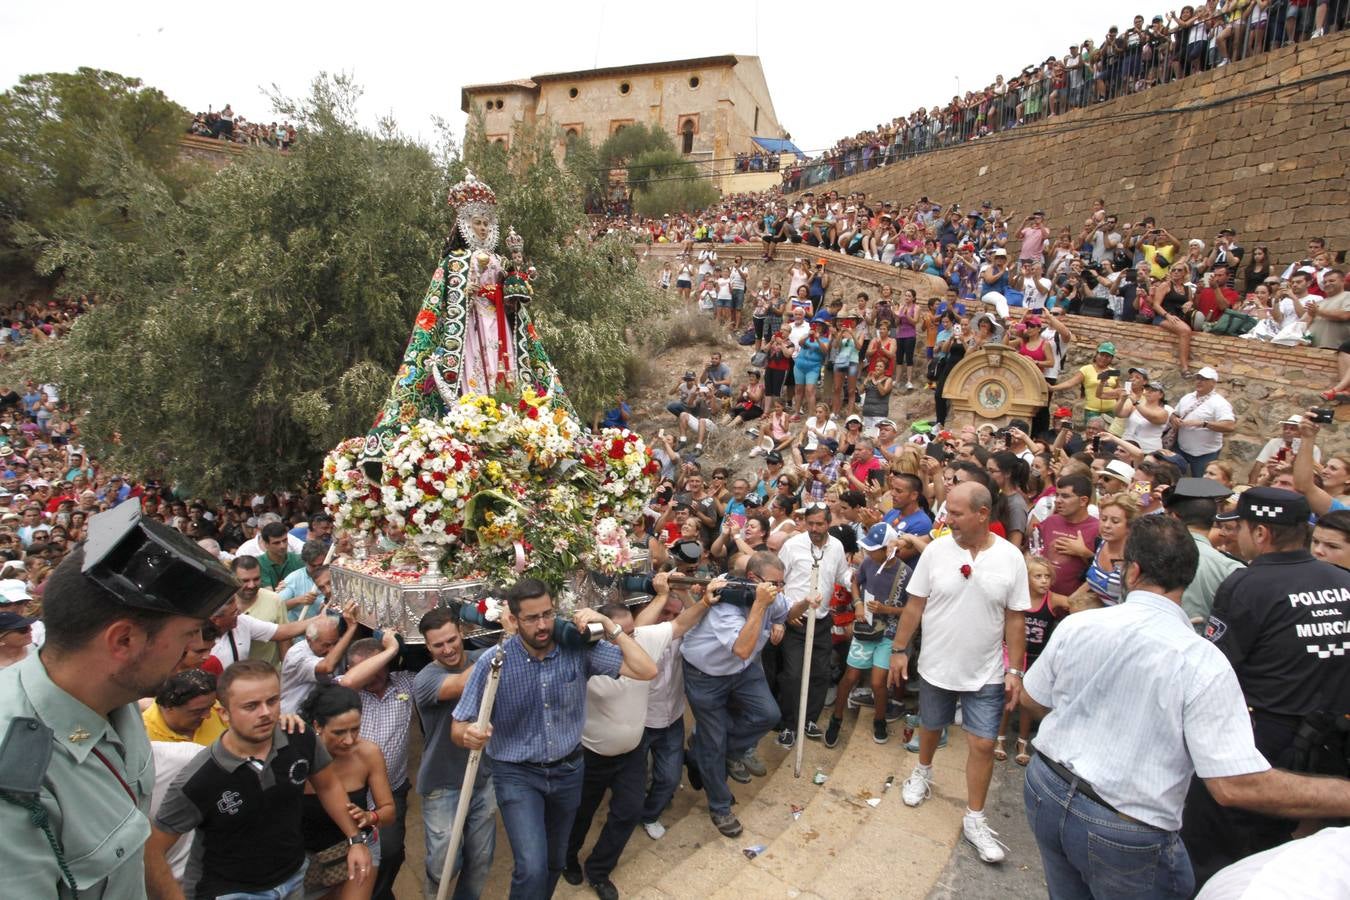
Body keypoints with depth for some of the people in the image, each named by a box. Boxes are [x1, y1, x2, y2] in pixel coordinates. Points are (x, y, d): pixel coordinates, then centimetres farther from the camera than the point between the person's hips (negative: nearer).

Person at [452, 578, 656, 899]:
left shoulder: (578, 648, -17)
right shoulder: (493, 662, -21)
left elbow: (646, 670, -20)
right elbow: (458, 727, -13)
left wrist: (608, 624, -26)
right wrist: (470, 734, -38)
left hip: (568, 770, 3)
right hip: (517, 774, -3)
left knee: (555, 861, 22)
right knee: (532, 868, -20)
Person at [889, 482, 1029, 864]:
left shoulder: (1010, 557, -11)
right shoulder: (936, 549, -12)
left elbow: (1014, 618, -4)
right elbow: (915, 605, -5)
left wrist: (1014, 670, -4)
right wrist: (899, 649, -3)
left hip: (986, 674, -1)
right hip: (936, 667, 1)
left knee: (983, 744, 4)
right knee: (930, 728, 20)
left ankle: (974, 819, 22)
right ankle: (923, 772, 50)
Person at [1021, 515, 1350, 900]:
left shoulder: (1075, 625, -10)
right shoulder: (1201, 661, -21)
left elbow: (1031, 700, 4)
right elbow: (1236, 785, -22)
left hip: (1047, 793, 4)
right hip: (1124, 839, -3)